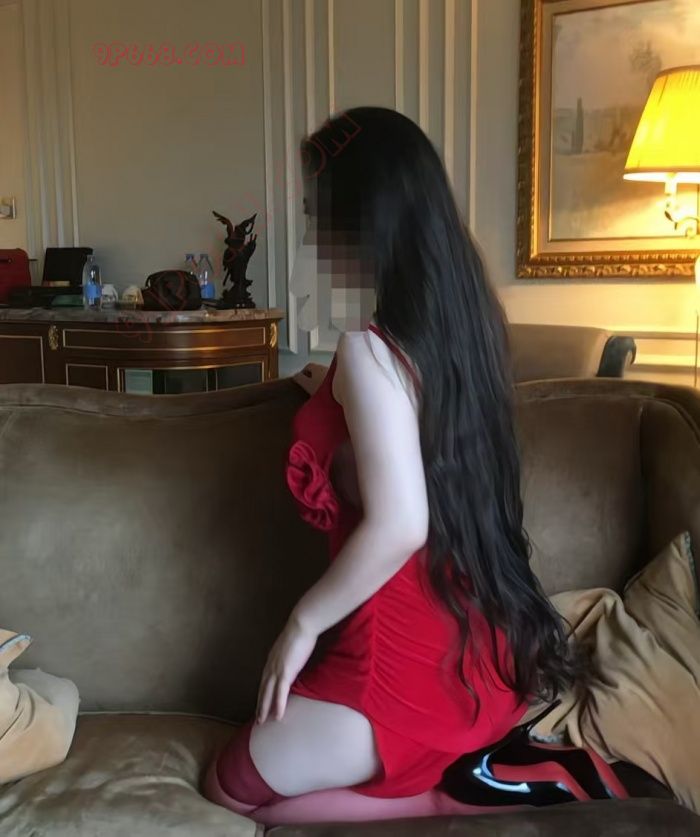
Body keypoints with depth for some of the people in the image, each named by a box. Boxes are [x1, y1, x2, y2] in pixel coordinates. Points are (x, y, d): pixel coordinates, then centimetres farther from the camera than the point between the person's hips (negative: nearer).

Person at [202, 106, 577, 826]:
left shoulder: (368, 345, -21)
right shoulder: (465, 314, 3)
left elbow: (398, 527, -26)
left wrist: (305, 621, -12)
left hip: (412, 662, -8)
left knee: (233, 787, 15)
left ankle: (459, 796, 1)